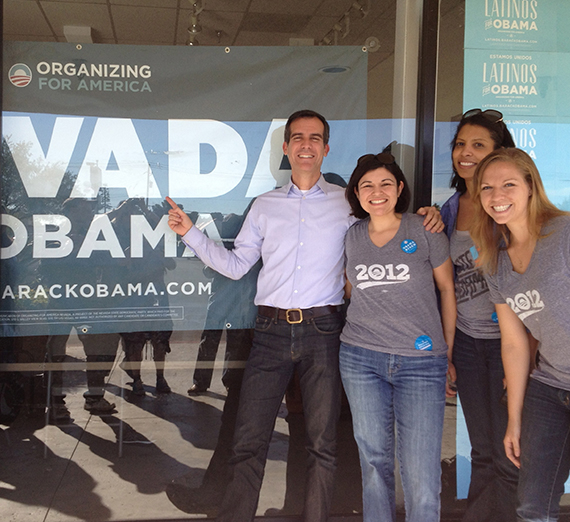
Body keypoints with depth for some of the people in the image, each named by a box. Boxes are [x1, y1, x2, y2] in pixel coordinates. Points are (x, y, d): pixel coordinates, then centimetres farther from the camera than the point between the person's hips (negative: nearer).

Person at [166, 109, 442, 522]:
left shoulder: (347, 202, 8)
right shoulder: (265, 206, 14)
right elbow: (235, 265, 14)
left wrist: (427, 220, -6)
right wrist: (191, 233, 7)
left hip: (322, 332, -1)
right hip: (272, 332, 1)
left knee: (322, 444, 6)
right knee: (249, 442, 2)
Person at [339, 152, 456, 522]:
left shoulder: (425, 232, -1)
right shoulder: (352, 236, 8)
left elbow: (447, 289, 7)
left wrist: (448, 353, 8)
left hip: (421, 362, -2)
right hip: (360, 359, 3)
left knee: (421, 473, -6)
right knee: (374, 459, 10)